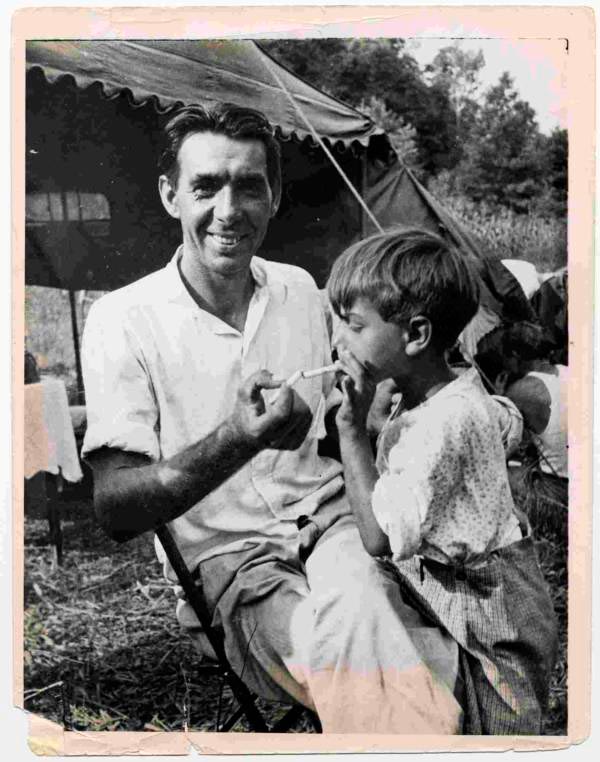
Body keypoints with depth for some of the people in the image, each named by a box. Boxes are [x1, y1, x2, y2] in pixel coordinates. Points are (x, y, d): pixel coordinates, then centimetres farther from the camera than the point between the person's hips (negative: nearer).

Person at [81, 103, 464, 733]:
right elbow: (115, 510, -16)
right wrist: (237, 439, -32)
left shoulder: (300, 290, 7)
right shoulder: (123, 320, -8)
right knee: (346, 645, -32)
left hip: (329, 516, 4)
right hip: (229, 559, -3)